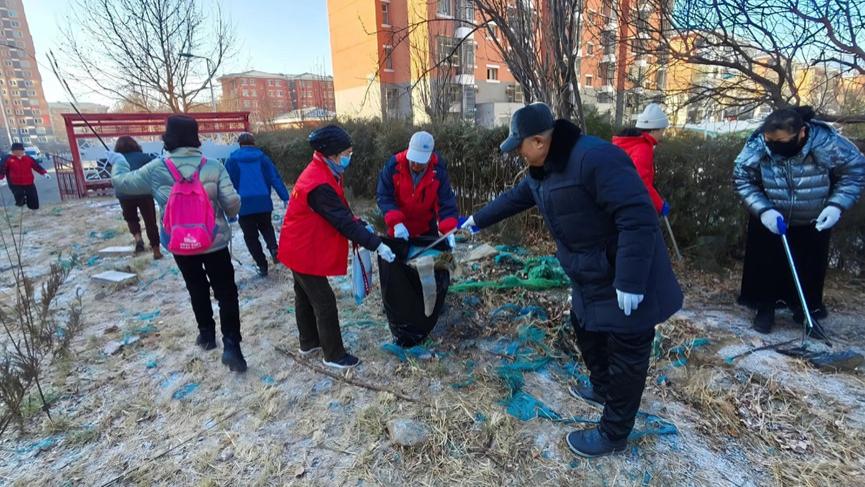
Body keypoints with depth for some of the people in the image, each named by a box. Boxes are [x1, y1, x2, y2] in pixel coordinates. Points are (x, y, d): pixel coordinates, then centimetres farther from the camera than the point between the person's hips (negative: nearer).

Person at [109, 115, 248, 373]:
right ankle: (231, 345, -3)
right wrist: (229, 215, 8)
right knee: (226, 292, 5)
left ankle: (207, 334, 34)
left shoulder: (156, 169, -7)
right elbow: (232, 202, -15)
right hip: (214, 241, -2)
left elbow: (122, 182, 9)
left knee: (197, 289, 22)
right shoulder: (213, 166, -11)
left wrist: (118, 161, 29)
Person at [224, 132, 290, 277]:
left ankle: (262, 265, 10)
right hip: (263, 202, 2)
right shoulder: (262, 158, 7)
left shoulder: (232, 160, 6)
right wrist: (285, 198, -2)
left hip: (243, 204, -1)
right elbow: (275, 179, 0)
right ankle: (273, 248, -4)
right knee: (266, 227, 25)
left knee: (250, 236, 11)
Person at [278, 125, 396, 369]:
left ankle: (309, 342, 39)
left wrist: (360, 224, -2)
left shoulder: (321, 173, 3)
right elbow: (343, 222, -31)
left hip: (301, 248, 10)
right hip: (306, 252, -10)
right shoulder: (320, 185, -30)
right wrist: (376, 244, -29)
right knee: (325, 303, 0)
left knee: (306, 296, 21)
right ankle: (334, 355, 13)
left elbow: (340, 211, 11)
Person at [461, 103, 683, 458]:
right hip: (591, 279, 10)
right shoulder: (544, 168, 4)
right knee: (588, 332, 27)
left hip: (629, 285, -10)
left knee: (625, 355, 6)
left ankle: (613, 434, 24)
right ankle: (602, 388, 53)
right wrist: (478, 220, 28)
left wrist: (630, 282, -31)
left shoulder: (594, 158, -28)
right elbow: (515, 198, 21)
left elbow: (638, 218, -32)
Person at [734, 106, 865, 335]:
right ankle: (765, 308, 19)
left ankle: (806, 309, 30)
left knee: (810, 266, 11)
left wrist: (837, 205, -26)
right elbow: (742, 180, -16)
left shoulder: (828, 143, -27)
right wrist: (762, 210, -28)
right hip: (770, 218, 0)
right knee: (766, 264, 3)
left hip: (813, 222, 0)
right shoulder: (756, 146, -28)